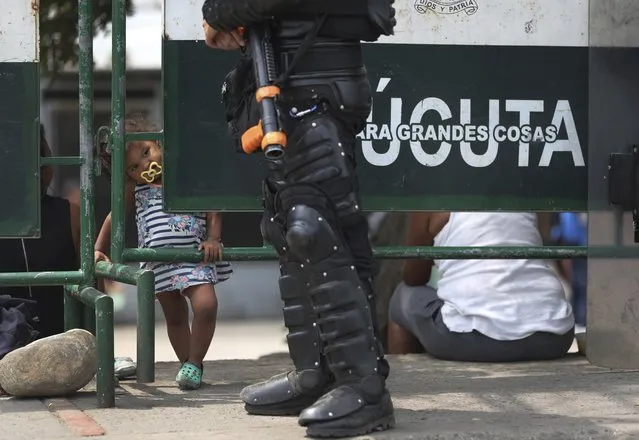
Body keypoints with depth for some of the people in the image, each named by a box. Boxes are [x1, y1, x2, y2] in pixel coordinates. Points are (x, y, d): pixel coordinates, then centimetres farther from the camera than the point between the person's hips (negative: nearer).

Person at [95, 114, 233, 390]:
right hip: (159, 262, 3)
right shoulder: (134, 189, 5)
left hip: (195, 255, -3)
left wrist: (213, 238, -13)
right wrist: (99, 250, 9)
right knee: (175, 317, 9)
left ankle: (194, 364, -6)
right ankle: (188, 365, 23)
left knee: (206, 305, -21)